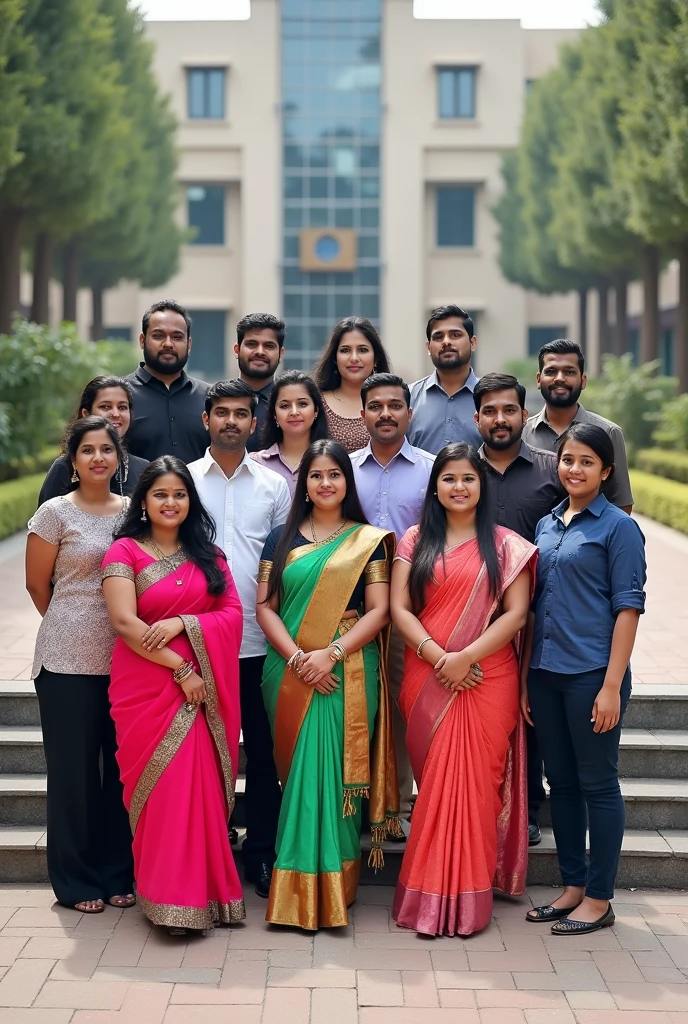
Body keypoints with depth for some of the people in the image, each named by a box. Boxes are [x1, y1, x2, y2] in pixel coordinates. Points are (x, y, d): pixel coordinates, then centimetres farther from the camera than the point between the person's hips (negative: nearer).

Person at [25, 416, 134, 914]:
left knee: (123, 767, 8)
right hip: (68, 662, -3)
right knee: (74, 769, 4)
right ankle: (77, 880, 16)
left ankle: (118, 873, 22)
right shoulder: (55, 513, -3)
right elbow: (38, 584, 2)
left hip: (126, 658, 3)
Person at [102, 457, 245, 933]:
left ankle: (203, 887, 11)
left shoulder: (208, 553, 14)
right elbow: (125, 623, -10)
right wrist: (180, 668, -14)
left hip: (203, 689, 3)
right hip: (147, 686, -3)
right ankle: (172, 899, 2)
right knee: (164, 786, -7)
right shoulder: (125, 551, 0)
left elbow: (233, 612, 5)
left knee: (202, 786, -1)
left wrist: (182, 623, -13)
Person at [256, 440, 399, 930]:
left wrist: (331, 653, -14)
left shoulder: (369, 540, 5)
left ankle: (333, 889, 4)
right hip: (290, 673, 2)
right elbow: (265, 606, 5)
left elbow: (378, 611, -2)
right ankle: (298, 891, 10)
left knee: (337, 772, -4)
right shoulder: (282, 539, 11)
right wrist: (296, 657, -11)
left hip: (349, 675, -2)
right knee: (297, 771, 2)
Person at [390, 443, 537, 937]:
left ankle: (466, 899, 9)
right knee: (435, 782, 3)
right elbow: (399, 608, 1)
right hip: (426, 679, 1)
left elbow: (516, 612, -3)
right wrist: (437, 656, -12)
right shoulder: (415, 541, 9)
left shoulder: (506, 545, 5)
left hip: (487, 680, -1)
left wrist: (465, 656, -14)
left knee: (473, 781, -2)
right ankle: (433, 896, 13)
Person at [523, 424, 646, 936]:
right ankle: (572, 886, 24)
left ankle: (599, 898, 11)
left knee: (597, 784, 2)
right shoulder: (546, 525, 12)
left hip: (592, 674, -6)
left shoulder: (619, 527, -5)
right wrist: (526, 677, 11)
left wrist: (612, 686, -15)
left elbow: (628, 607, -9)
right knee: (561, 782, 13)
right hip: (546, 672, 6)